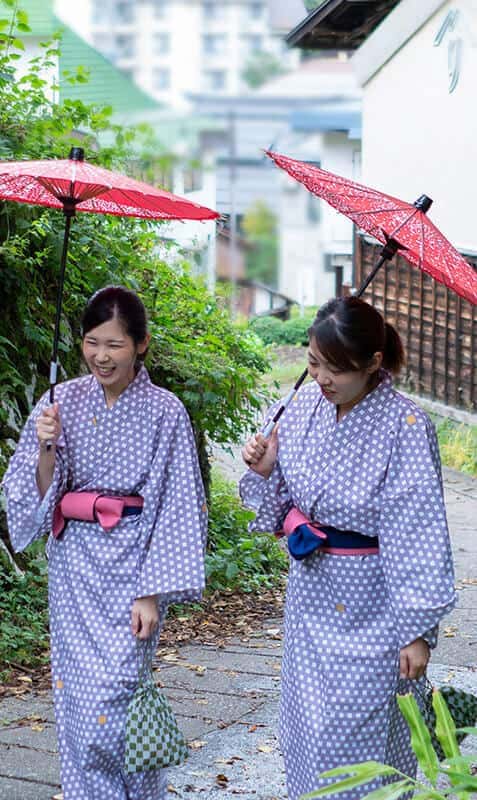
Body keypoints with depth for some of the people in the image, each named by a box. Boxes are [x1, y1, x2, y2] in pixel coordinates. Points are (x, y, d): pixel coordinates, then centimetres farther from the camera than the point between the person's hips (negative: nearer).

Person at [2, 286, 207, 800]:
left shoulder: (164, 412, -7)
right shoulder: (63, 402, 3)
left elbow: (175, 510, -8)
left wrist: (152, 594, -12)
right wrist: (45, 447, -16)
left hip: (129, 565, -4)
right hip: (72, 565, 4)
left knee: (109, 703, -9)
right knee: (75, 696, 8)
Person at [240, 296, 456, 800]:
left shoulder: (405, 428, -20)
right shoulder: (304, 409, -3)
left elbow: (418, 536, -17)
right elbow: (278, 509, 9)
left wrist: (417, 630, -16)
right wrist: (263, 471, -11)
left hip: (369, 604, -6)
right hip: (310, 593, 6)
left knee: (355, 733, 2)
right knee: (308, 726, 16)